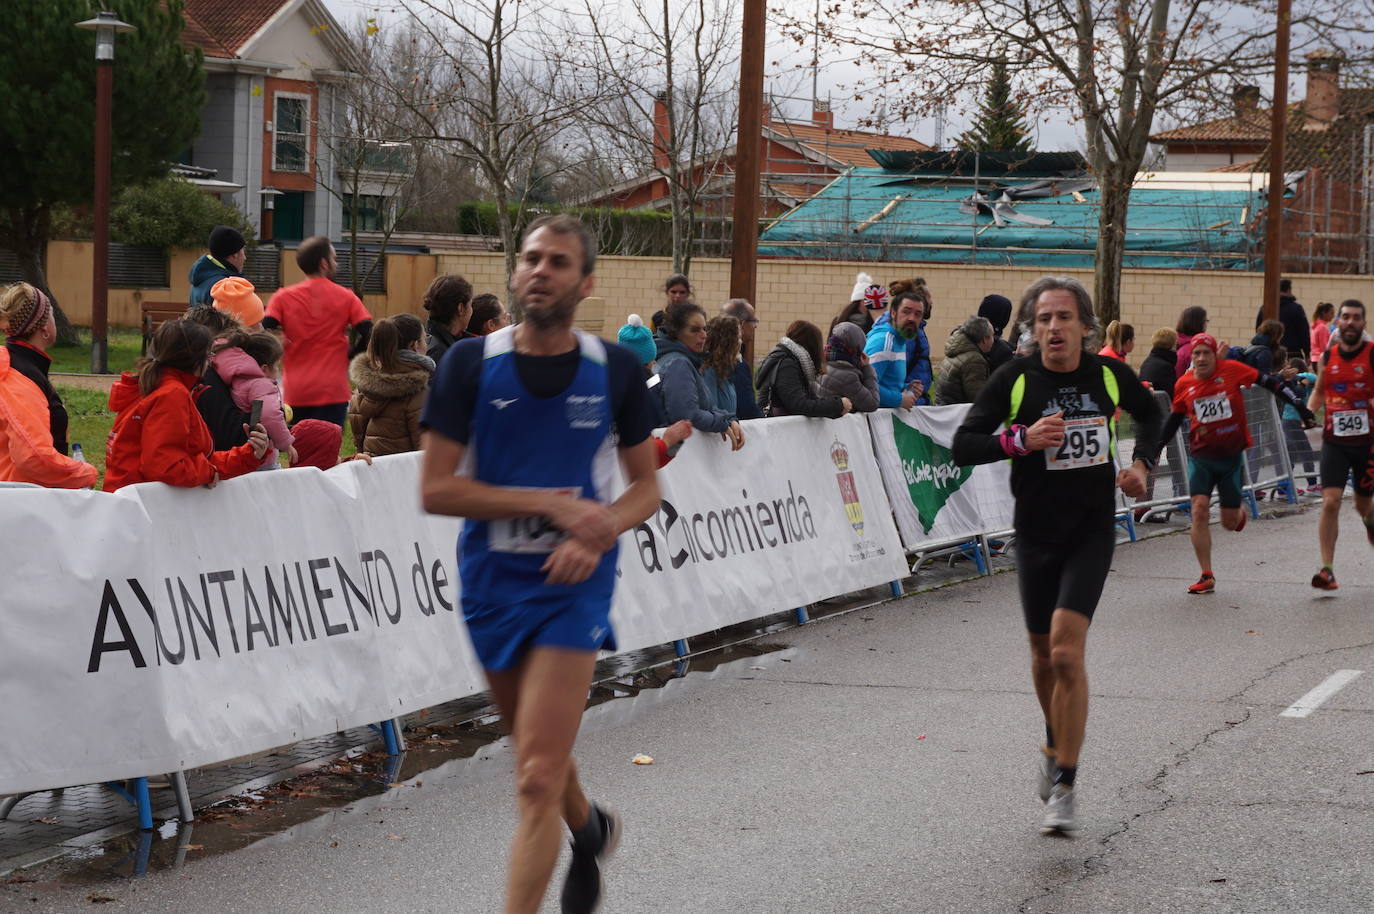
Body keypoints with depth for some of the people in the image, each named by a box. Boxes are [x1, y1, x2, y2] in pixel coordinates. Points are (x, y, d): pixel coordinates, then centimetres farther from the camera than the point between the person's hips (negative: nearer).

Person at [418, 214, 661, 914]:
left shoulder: (614, 369, -2)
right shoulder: (471, 363, -6)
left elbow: (646, 489, 7)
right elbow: (435, 490, -11)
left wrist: (599, 534, -14)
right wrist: (552, 503, -17)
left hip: (573, 582, -2)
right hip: (491, 582, 2)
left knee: (537, 778, -12)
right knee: (537, 748, 22)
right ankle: (591, 830, 53)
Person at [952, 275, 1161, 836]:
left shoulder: (1110, 375, -3)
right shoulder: (1014, 380, -9)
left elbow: (1150, 413, 19)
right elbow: (962, 447, -10)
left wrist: (1141, 463, 3)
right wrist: (1021, 439, -24)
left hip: (1093, 531, -1)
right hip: (1036, 531, 1)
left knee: (1066, 651, -16)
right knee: (1043, 655, 13)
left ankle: (1064, 788, -11)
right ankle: (1056, 746, 43)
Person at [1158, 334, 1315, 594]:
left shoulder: (1231, 370, -9)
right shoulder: (1184, 384, -1)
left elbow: (1269, 382, -2)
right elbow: (1174, 419, 15)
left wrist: (1298, 405, -4)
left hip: (1232, 455, -1)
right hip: (1201, 457, 1)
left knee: (1229, 522, 5)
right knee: (1199, 509, -15)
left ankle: (1238, 512, 46)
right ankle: (1206, 577, -5)